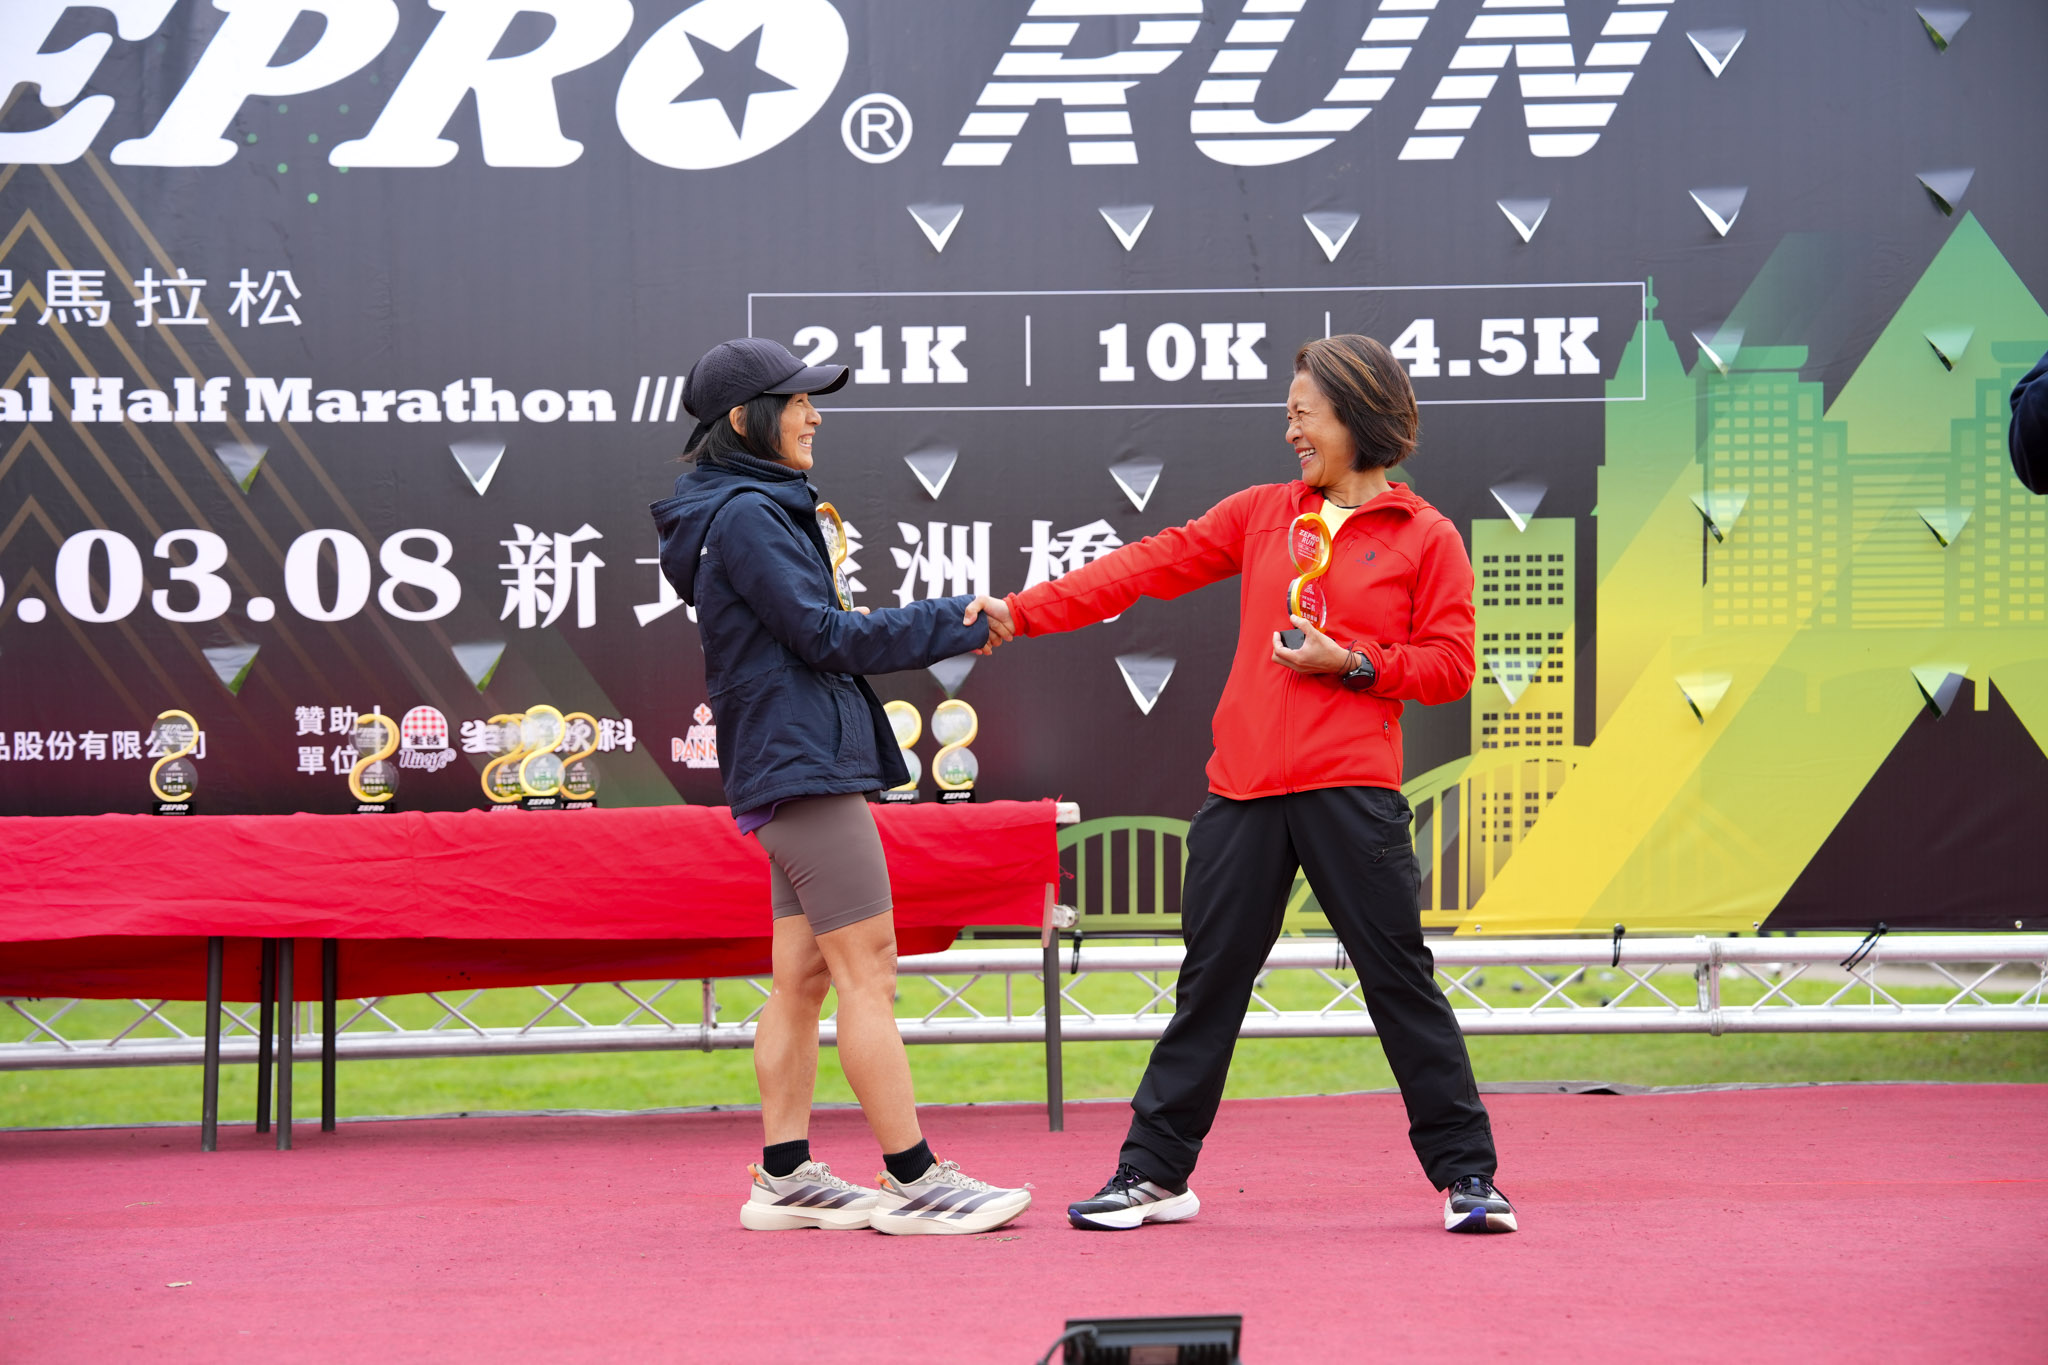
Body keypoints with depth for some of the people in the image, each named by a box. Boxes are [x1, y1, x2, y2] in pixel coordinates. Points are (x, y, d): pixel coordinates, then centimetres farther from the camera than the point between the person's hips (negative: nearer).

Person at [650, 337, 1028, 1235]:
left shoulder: (761, 510, 18)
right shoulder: (744, 516, -13)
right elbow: (822, 635, -16)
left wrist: (950, 624, 7)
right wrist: (952, 625, -9)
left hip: (789, 765, 10)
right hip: (804, 764, -10)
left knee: (801, 974, 9)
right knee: (866, 966, -9)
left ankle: (784, 1179, 11)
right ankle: (912, 1180, -8)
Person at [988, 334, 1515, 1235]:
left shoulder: (1426, 538, 3)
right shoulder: (1261, 513, 14)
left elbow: (1450, 664, 0)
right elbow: (1147, 567, 10)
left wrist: (1353, 662, -13)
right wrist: (1021, 612, 4)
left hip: (1351, 790, -4)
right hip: (1245, 787, 4)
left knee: (1399, 975, -4)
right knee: (1211, 977, 7)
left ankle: (1465, 1173, 4)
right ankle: (1155, 1173, 14)